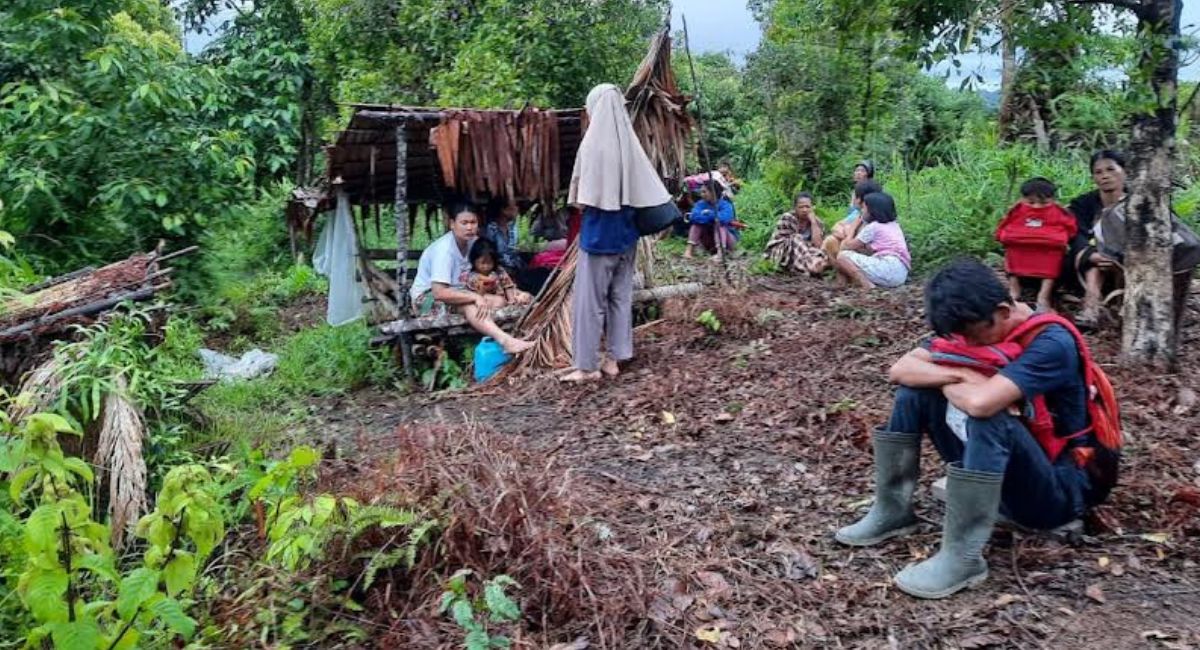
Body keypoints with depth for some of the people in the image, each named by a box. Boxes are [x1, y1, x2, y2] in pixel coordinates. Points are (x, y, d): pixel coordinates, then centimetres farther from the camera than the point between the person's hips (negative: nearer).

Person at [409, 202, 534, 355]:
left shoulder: (473, 242, -2)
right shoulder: (444, 249, -23)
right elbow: (439, 293, -30)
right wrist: (475, 297, -32)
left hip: (455, 293, 8)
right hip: (428, 298, -8)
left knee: (499, 301, -13)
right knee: (469, 305, -37)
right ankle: (505, 341, -56)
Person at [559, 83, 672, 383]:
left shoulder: (593, 142, -14)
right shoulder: (630, 142, 3)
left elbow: (585, 195, -16)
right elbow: (647, 189, 4)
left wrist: (578, 201, 3)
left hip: (599, 232, -6)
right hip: (626, 231, 6)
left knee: (590, 297, 1)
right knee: (621, 295, 11)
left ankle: (588, 365, 4)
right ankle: (614, 359, 17)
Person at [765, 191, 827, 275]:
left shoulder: (816, 222, 0)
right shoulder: (787, 218, -10)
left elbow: (818, 244, -14)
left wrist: (813, 222, -15)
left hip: (802, 257, 4)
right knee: (796, 239, -34)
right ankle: (811, 264, -55)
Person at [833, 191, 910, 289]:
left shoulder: (873, 226, -1)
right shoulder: (894, 225, 22)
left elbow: (848, 246, 7)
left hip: (888, 268, -9)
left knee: (842, 257, -8)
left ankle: (867, 285, -23)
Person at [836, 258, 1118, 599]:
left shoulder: (1051, 343, -23)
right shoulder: (974, 327, -1)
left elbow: (981, 402, -39)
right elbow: (900, 370, -8)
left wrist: (947, 385, -17)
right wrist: (958, 375, -23)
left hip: (1059, 489, -7)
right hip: (1000, 471, 7)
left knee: (988, 419, -36)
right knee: (913, 392, -4)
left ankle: (963, 557, -29)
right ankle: (892, 513, 0)